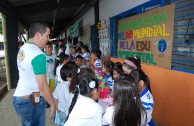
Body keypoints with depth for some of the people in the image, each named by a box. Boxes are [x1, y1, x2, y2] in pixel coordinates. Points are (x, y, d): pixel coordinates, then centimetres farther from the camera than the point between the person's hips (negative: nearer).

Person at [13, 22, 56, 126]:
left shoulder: (22, 49, 4)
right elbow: (42, 85, -21)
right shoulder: (38, 55, -22)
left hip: (19, 97, 8)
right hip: (32, 101, -8)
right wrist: (52, 104, -12)